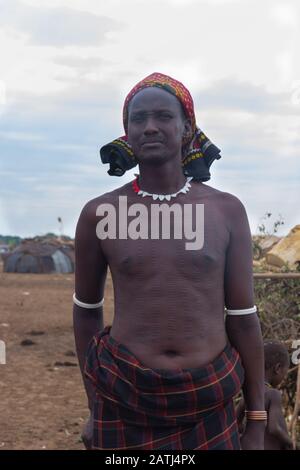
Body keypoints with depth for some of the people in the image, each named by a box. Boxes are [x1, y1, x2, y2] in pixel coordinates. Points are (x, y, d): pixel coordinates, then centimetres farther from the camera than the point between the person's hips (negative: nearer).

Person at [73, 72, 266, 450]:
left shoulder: (226, 210, 0)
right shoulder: (99, 213, -2)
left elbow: (243, 317, 2)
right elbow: (86, 309, 10)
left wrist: (257, 425, 2)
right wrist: (95, 406, 12)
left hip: (208, 405, 1)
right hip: (124, 403, 0)